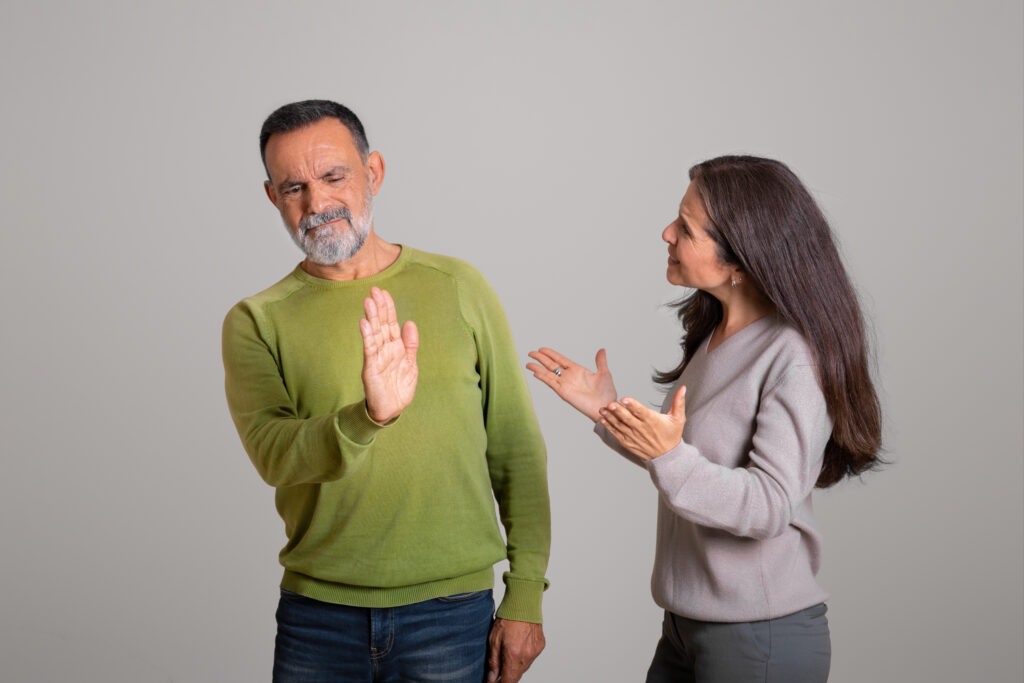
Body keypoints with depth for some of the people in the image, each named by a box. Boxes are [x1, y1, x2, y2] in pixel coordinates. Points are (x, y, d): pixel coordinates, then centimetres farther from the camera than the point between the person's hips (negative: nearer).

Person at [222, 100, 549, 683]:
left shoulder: (458, 288, 2)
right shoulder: (256, 323, 0)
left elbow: (517, 453, 3)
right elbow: (273, 453, -16)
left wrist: (526, 596, -2)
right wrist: (368, 417, -34)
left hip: (451, 612, 0)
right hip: (317, 617, 0)